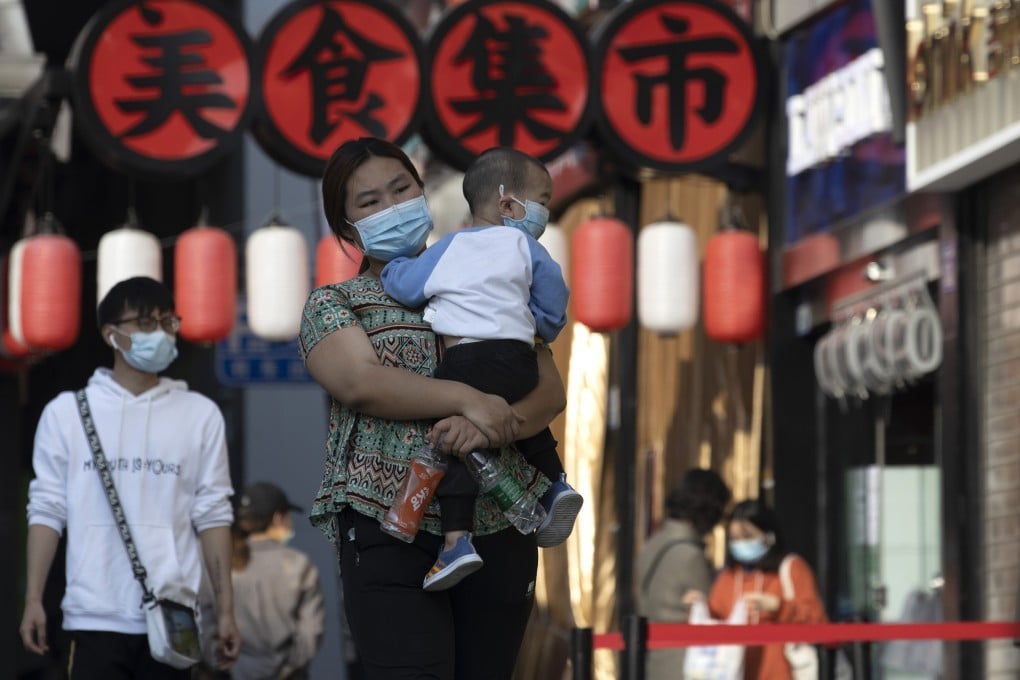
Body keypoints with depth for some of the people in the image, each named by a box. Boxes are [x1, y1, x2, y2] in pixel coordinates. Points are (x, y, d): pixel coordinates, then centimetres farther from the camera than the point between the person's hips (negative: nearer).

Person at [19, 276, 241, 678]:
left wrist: (226, 610, 2)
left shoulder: (200, 415, 8)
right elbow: (47, 510, 5)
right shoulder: (67, 412, 6)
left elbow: (212, 515, 6)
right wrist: (33, 600, -3)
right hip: (96, 617, -1)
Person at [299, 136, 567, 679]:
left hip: (497, 527, 3)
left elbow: (550, 392, 6)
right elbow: (361, 382, -11)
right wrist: (469, 400, -21)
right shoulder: (333, 305, 10)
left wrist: (492, 426, -15)